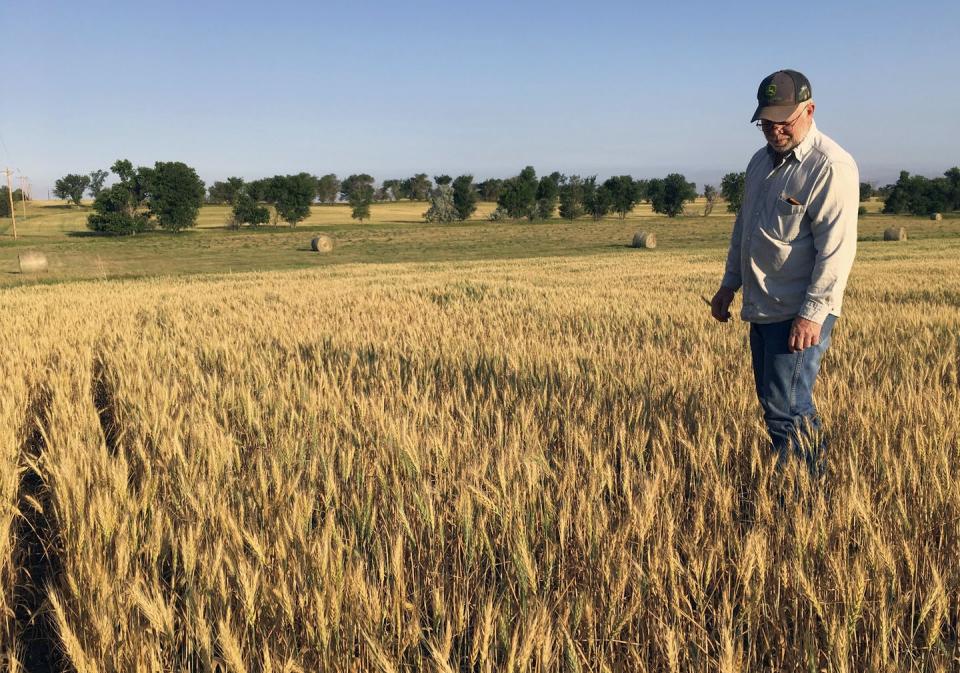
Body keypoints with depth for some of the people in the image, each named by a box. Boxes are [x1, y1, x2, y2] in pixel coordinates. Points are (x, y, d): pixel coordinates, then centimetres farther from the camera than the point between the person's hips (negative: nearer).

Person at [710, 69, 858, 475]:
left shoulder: (831, 167, -13)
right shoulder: (761, 161, 13)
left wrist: (813, 313, -22)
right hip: (761, 309, 9)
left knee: (785, 410, -9)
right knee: (779, 404, 14)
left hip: (800, 314, -8)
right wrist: (729, 284, 20)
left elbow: (837, 248, -19)